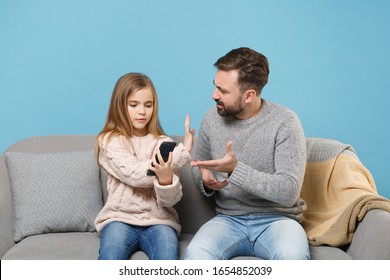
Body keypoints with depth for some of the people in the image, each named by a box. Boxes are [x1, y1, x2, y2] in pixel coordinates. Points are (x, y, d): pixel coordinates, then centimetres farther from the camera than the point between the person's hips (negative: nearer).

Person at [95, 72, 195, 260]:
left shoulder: (163, 143, 6)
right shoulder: (110, 140, 2)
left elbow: (170, 200, -3)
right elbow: (134, 175, -16)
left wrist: (166, 179, -28)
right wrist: (182, 151, -19)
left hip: (158, 220, 1)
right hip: (120, 218, -1)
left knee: (167, 258, -29)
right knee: (110, 258, -31)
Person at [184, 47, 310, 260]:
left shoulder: (285, 122, -11)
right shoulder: (212, 119, 1)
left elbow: (288, 191, -18)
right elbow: (199, 170, 18)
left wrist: (235, 169, -27)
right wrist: (206, 182, -7)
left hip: (276, 218, -2)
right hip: (229, 219, 3)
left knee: (292, 255, -37)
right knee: (196, 253, -30)